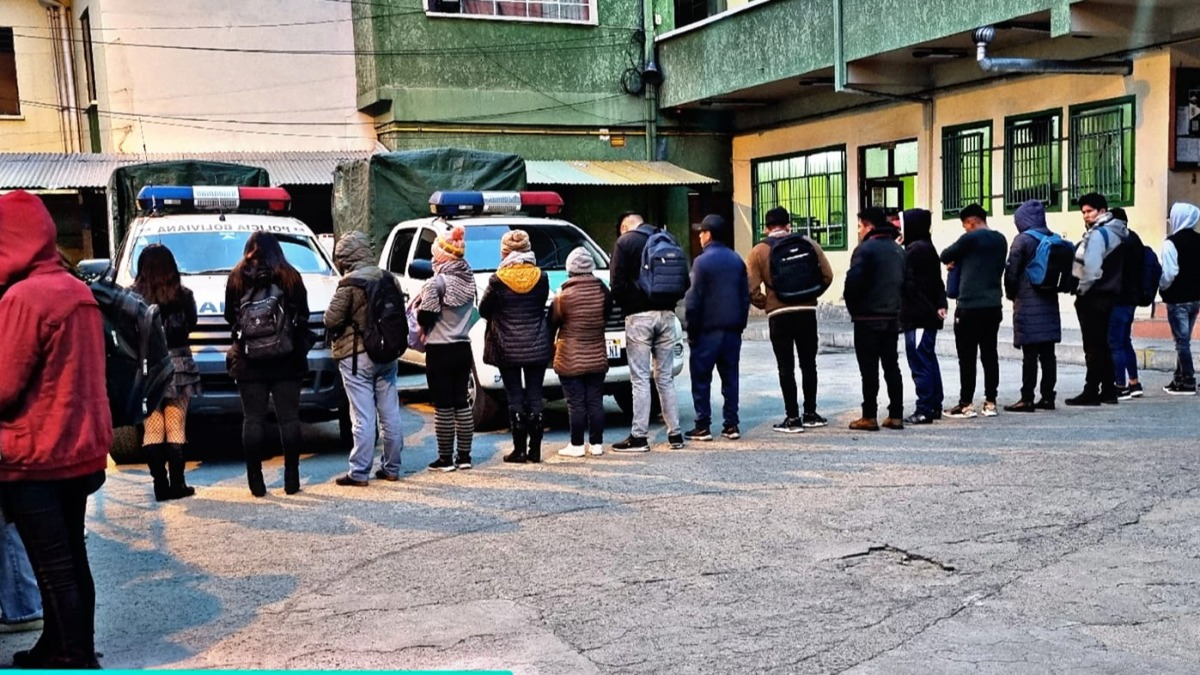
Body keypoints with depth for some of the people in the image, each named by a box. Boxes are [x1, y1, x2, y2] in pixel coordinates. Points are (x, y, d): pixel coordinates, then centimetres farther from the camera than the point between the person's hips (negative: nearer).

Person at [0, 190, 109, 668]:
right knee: (70, 559, 16)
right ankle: (60, 649, 29)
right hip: (80, 450, 8)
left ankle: (78, 662, 4)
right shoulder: (77, 290, 8)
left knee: (54, 570, -1)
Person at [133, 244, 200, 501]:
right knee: (176, 429, 7)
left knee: (152, 429, 7)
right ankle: (177, 484, 7)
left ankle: (160, 484, 6)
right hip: (177, 365, 0)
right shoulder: (183, 295, -4)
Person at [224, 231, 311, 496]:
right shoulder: (290, 276, 1)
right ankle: (291, 478, 6)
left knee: (253, 419, 4)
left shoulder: (237, 278, 1)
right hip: (286, 360, 0)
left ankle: (256, 481, 2)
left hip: (249, 361, 0)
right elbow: (303, 315, 4)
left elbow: (229, 316, 6)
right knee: (289, 417, 5)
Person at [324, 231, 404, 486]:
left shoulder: (349, 284, -15)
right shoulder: (389, 279, 6)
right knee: (389, 414, 11)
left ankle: (359, 472, 1)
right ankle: (391, 467, 19)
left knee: (363, 417, -4)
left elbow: (331, 321, -12)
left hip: (357, 357, -6)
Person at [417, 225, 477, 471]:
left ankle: (445, 459, 5)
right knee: (462, 403, 12)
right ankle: (464, 456, 17)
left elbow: (425, 316, -17)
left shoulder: (437, 282, -14)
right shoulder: (468, 279, 6)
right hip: (463, 348, 7)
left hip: (440, 350, -7)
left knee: (443, 407, 0)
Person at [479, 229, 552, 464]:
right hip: (537, 347, 2)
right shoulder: (541, 277, -2)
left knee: (515, 397, 4)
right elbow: (542, 307, 8)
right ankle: (535, 450, 10)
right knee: (535, 396, 7)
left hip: (508, 348, -2)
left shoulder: (498, 280, -10)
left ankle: (519, 450, 6)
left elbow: (484, 310, 1)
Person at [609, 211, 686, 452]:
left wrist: (626, 306, 7)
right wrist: (668, 302, 14)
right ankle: (675, 433, 11)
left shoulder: (624, 242, -2)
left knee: (640, 378, -3)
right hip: (666, 313, 5)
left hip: (639, 316, -5)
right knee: (665, 377, 10)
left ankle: (639, 436, -1)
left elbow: (617, 283, -8)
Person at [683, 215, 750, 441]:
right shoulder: (737, 260, 9)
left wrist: (691, 331, -5)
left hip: (708, 329, -6)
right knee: (730, 376, 10)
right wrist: (740, 324, 16)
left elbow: (693, 300, -12)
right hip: (732, 329, 6)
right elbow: (746, 296, 11)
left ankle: (703, 427, 1)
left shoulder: (702, 261, -11)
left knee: (701, 378, 1)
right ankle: (731, 425, 10)